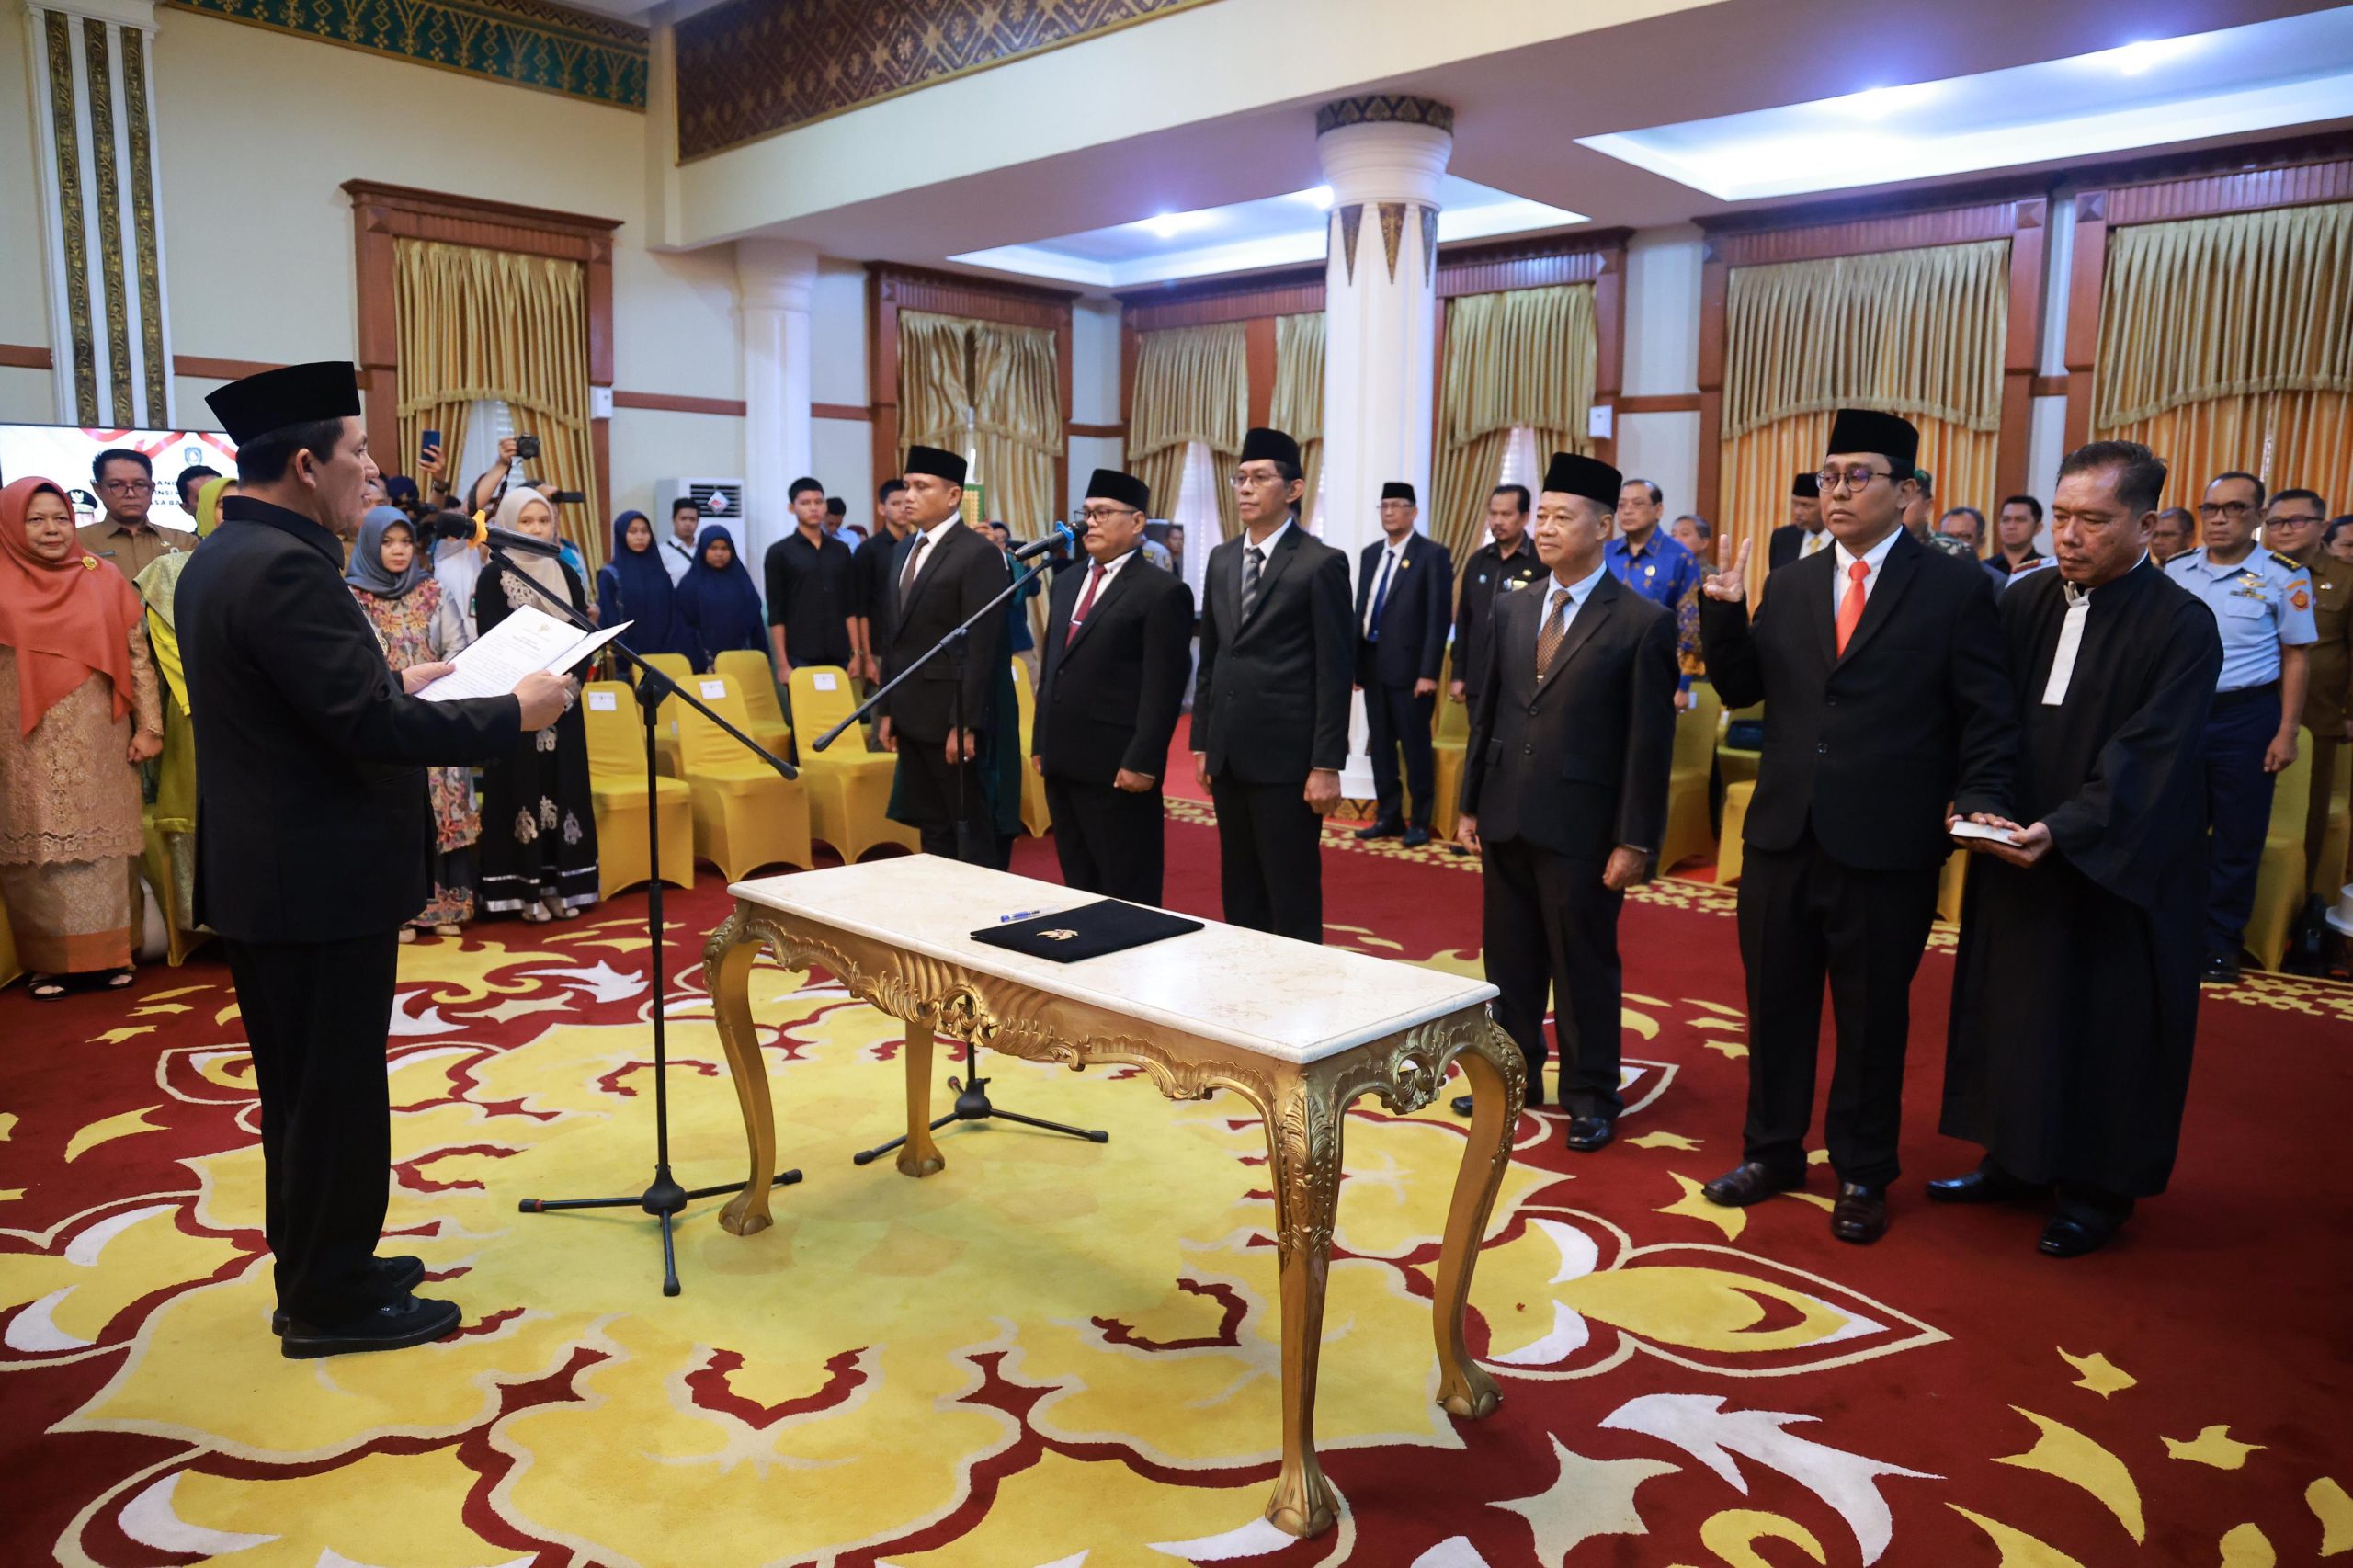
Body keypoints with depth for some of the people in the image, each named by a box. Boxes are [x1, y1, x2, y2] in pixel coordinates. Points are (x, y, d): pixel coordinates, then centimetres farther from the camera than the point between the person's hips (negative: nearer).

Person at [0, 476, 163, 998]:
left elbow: (139, 657, 5)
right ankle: (50, 961, 9)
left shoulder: (105, 582, 5)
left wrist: (149, 725, -1)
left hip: (99, 745, 1)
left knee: (101, 844, 5)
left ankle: (107, 954, 13)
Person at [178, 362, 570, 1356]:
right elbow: (369, 726, -26)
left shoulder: (220, 557, 10)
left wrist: (398, 679, 16)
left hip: (262, 872, 10)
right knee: (337, 1092, 3)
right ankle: (333, 1301, 17)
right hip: (321, 880, -10)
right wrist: (512, 712, -18)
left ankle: (315, 1269, 34)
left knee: (302, 1087, 20)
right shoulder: (286, 567, -22)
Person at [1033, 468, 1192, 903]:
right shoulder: (1067, 581, 16)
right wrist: (1041, 742, 16)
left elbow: (1163, 688, -14)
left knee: (1126, 893, 1)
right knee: (1078, 885, 15)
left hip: (1117, 765, -8)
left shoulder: (1163, 592, -9)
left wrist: (1142, 762, -18)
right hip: (1063, 760, 8)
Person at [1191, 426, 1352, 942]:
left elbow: (1334, 672, -10)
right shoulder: (1221, 559, 12)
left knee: (1292, 898, 1)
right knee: (1239, 892, 13)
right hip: (1229, 755, 6)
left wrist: (1326, 766, -14)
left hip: (1287, 758, -6)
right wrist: (1202, 743, 13)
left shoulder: (1322, 564, -8)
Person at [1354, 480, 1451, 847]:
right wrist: (1355, 662, 9)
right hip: (1374, 666, 6)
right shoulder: (1370, 553, 13)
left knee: (1415, 746, 2)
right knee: (1380, 745, 11)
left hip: (1409, 667, -6)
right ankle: (1388, 817, 21)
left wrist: (1428, 672, -16)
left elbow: (1438, 617, -10)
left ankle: (1419, 822, 12)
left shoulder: (1433, 554, -6)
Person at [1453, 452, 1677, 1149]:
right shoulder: (1512, 610, 9)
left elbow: (1650, 741, -9)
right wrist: (1469, 802, 9)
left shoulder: (1643, 622, -8)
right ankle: (1514, 1074, 30)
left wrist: (1635, 841, -12)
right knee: (1509, 958, 15)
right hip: (1505, 817, 5)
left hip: (1580, 825, -5)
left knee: (1584, 965, 6)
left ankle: (1591, 1096, 21)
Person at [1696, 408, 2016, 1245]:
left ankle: (1861, 1175, 28)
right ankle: (1773, 1151, 32)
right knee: (1775, 1004, 14)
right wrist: (1725, 613, -9)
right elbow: (1742, 689, 5)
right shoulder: (1790, 584, 8)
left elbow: (1986, 715, -4)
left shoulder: (1954, 587, -3)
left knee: (1872, 1018, 11)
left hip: (1887, 844, -4)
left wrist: (1979, 803, -16)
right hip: (1783, 833, 4)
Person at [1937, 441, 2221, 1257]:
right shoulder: (2025, 601, 3)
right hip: (2018, 851, 5)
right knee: (2013, 1000, 13)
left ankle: (2098, 1187, 22)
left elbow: (2146, 759, -20)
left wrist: (2062, 829, -30)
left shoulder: (2181, 626, -13)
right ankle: (2017, 1159, 29)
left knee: (2107, 1020, 6)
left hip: (2116, 866, -5)